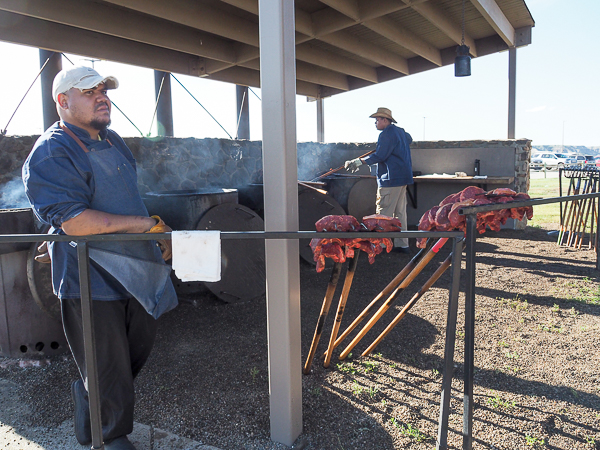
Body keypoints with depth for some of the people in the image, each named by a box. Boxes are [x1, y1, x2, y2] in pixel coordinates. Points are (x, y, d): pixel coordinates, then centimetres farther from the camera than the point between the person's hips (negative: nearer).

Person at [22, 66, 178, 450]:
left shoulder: (112, 140, 12)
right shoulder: (51, 154, -16)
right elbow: (73, 221, -27)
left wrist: (158, 234, 11)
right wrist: (144, 223, -24)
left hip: (134, 271, 9)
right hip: (92, 281, -8)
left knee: (140, 348, 24)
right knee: (110, 377, 7)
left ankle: (88, 394, 50)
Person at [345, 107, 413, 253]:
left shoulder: (387, 134, -13)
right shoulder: (401, 131, 17)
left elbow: (379, 156, -21)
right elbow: (409, 139, 41)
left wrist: (359, 162, -20)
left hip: (391, 179, -10)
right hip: (403, 177, 10)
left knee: (383, 214, -6)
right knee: (400, 212, 12)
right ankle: (402, 244, 16)